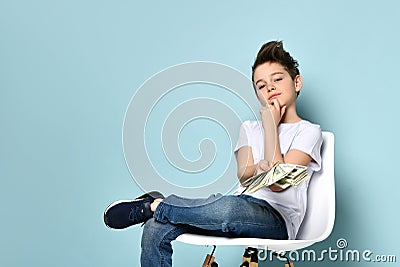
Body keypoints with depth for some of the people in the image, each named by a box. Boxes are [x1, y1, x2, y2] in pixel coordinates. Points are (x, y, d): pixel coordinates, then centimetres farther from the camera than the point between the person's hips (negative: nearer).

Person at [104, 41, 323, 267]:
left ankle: (153, 205, -19)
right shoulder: (249, 128, 25)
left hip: (278, 218, -4)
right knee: (156, 228, -19)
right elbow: (243, 175, 7)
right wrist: (258, 168, -17)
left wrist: (271, 124, -1)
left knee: (228, 207, -40)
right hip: (243, 211, 5)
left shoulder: (308, 131, 7)